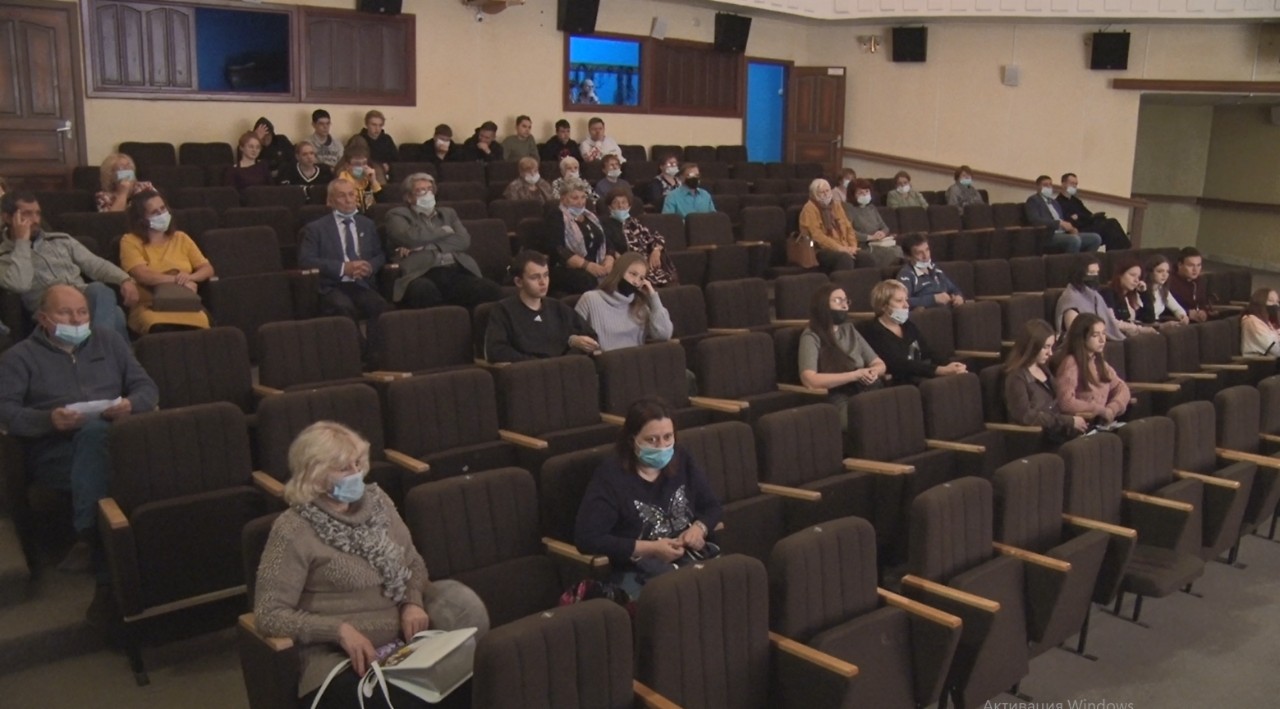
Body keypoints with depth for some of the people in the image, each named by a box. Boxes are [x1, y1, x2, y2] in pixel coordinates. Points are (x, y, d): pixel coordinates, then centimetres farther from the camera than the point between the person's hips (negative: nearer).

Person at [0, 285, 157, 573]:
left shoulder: (109, 341, 23)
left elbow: (148, 387, 17)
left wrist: (131, 404, -7)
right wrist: (49, 420, -19)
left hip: (114, 436, 2)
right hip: (55, 449, -2)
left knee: (95, 432, -35)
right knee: (95, 431, -36)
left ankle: (87, 538, -31)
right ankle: (94, 536, -35)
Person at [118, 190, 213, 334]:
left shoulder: (181, 238, 20)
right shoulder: (130, 241, 8)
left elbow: (208, 269, 14)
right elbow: (143, 275, -8)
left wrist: (190, 277, -8)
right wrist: (178, 280, -12)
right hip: (149, 307, -2)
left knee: (198, 332, -35)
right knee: (162, 330, -39)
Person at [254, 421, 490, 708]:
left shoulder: (375, 500, 8)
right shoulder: (293, 530, -9)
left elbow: (413, 563, 17)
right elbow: (268, 613, -10)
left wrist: (414, 602, -4)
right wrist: (340, 630, -22)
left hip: (401, 641, 6)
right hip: (341, 657, -6)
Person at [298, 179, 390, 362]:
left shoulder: (368, 225, 25)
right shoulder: (316, 228, 12)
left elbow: (381, 255, 23)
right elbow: (305, 260, -1)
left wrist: (370, 266, -3)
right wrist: (343, 268, -12)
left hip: (363, 285, 3)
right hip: (332, 287, -3)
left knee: (383, 307, -32)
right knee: (345, 308, -38)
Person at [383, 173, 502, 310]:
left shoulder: (448, 213, 31)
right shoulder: (398, 215, 20)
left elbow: (464, 240, 12)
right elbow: (410, 237, -4)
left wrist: (426, 246, 0)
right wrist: (443, 231, 11)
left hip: (458, 271, 3)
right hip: (423, 273, -3)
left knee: (492, 290, -30)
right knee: (424, 290, -43)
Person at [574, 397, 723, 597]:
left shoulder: (682, 461, 10)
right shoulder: (611, 475, -8)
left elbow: (712, 506, 18)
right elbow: (587, 538, -14)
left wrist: (699, 528, -5)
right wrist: (649, 549, -17)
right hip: (638, 572, -5)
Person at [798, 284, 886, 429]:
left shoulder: (850, 330, 20)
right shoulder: (812, 337, 0)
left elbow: (880, 364, 21)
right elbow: (809, 379, -16)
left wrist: (874, 372, -4)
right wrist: (854, 375, -16)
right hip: (838, 402, -6)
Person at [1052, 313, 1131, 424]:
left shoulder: (1099, 362, 16)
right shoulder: (1070, 363, -11)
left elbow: (1121, 388, 14)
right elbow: (1066, 403, -21)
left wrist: (1111, 410, -6)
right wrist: (1101, 410, -12)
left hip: (1103, 421, 8)